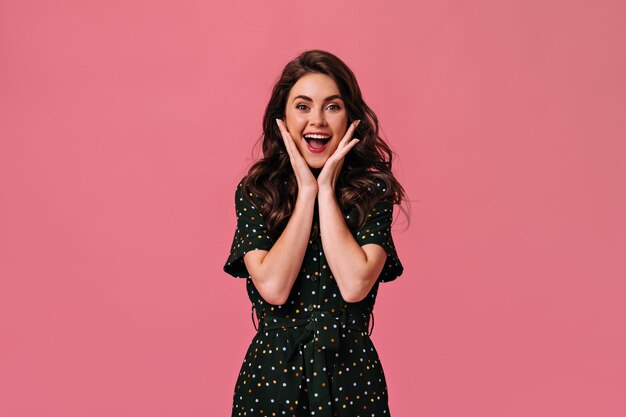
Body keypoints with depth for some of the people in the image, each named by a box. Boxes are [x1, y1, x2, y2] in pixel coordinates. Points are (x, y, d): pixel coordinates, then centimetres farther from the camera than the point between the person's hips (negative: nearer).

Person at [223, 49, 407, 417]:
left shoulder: (373, 191, -5)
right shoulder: (254, 191, -4)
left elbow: (354, 285, -19)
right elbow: (273, 288, -17)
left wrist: (327, 189, -14)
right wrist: (307, 190, -14)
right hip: (272, 372, 0)